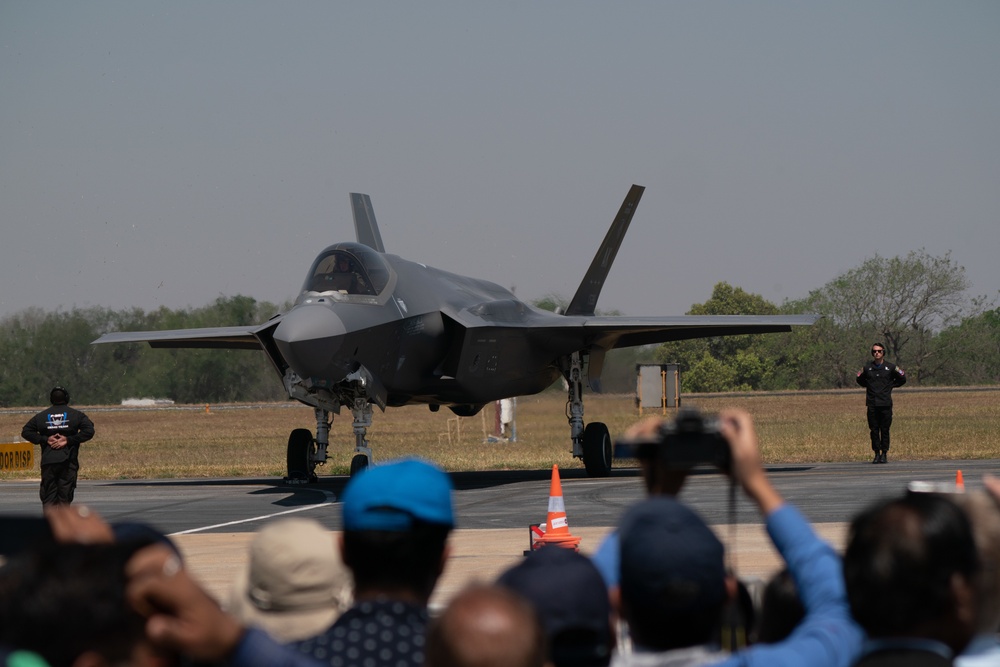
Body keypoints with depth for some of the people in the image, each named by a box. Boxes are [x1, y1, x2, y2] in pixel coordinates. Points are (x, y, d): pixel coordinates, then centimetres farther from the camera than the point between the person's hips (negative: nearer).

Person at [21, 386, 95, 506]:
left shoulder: (41, 416, 9)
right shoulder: (76, 414, 3)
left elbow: (26, 432, 4)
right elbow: (89, 431, -8)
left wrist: (45, 439, -1)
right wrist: (69, 440, -7)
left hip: (47, 461, 1)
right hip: (68, 461, -1)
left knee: (48, 496, 4)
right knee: (65, 495, 2)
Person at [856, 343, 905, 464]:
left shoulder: (890, 367, 3)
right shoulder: (867, 368, 7)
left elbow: (902, 379, 15)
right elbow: (860, 380, 25)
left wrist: (891, 386, 7)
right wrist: (869, 386, 12)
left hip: (885, 404, -2)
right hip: (872, 404, 2)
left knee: (885, 430, -2)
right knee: (874, 430, 0)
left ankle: (884, 454, 5)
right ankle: (877, 454, 6)